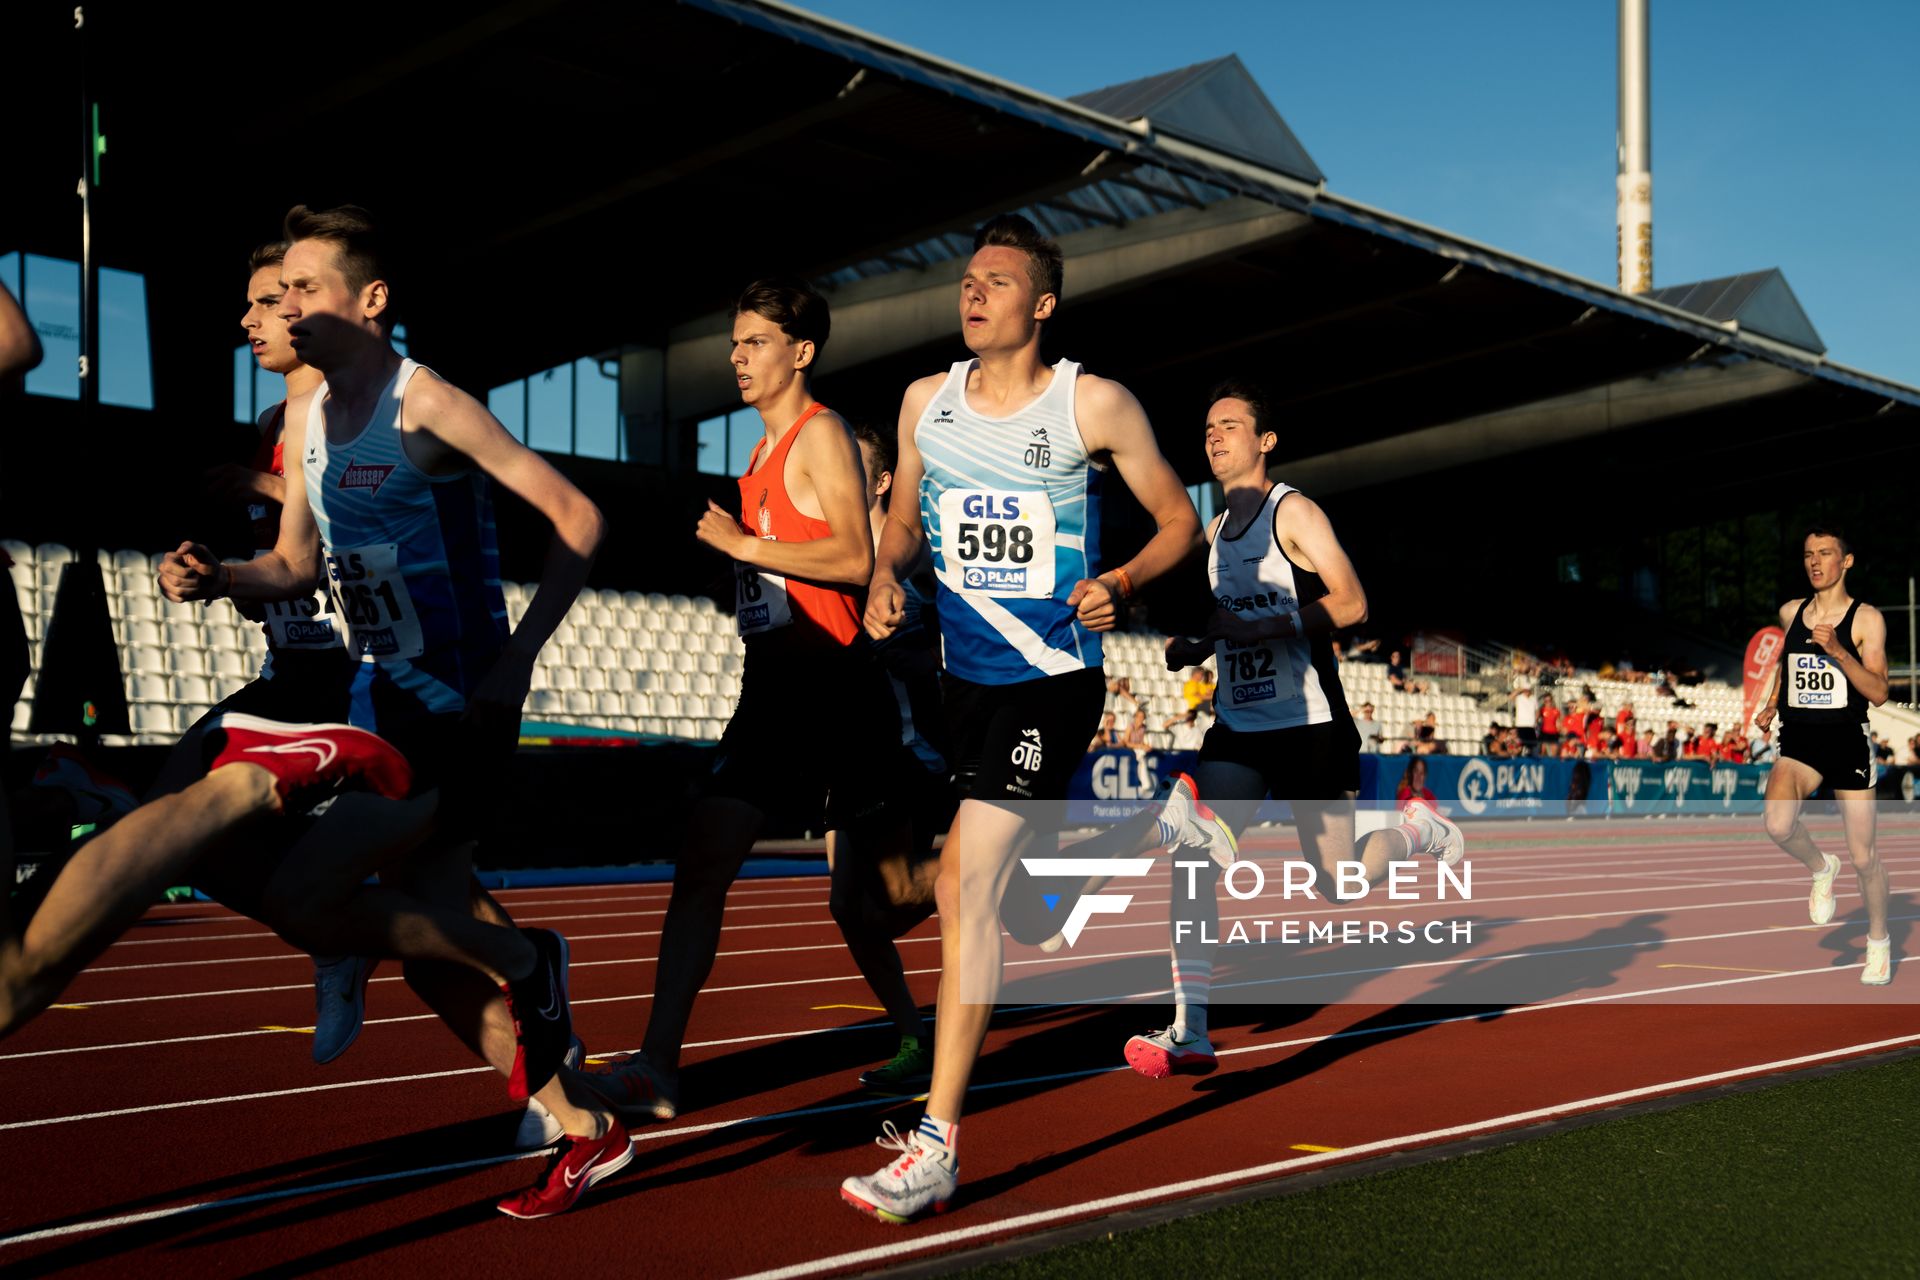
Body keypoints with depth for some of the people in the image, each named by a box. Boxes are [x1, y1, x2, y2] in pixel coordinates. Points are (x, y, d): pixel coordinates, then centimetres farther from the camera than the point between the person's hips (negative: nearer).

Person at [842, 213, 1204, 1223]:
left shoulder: (1095, 404, -7)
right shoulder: (925, 402, 6)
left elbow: (1179, 519, 1)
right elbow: (906, 518, 19)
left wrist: (1120, 585, -17)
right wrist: (885, 577, -3)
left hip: (1051, 682, -6)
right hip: (960, 678, 6)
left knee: (964, 882, -15)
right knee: (960, 890, 12)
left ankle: (936, 1144, -10)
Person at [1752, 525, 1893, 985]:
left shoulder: (1866, 619, -6)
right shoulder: (1790, 612, 6)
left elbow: (1879, 693, -13)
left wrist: (1838, 651, -25)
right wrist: (1772, 702, 17)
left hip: (1849, 743, -2)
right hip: (1799, 741, 2)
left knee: (1863, 856, 4)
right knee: (1778, 825, -27)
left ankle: (1878, 941, 29)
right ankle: (1820, 869, 7)